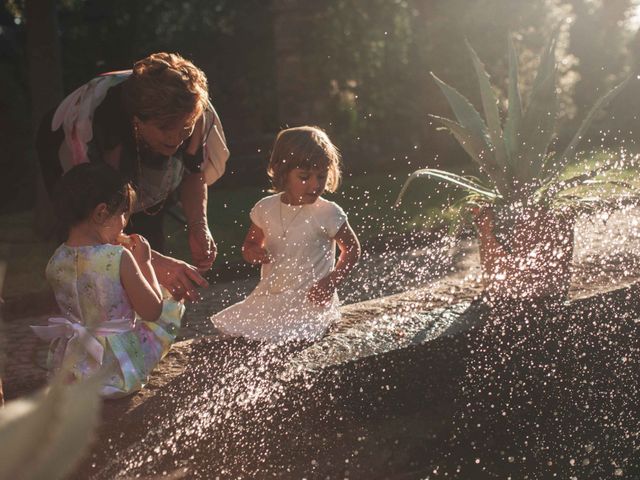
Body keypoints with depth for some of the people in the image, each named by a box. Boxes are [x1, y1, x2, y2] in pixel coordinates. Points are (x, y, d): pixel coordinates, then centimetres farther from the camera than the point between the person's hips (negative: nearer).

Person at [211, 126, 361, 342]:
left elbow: (352, 249, 2)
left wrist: (331, 281, -11)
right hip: (269, 297, 5)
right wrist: (254, 253, -9)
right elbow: (250, 245, 16)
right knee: (230, 330, -1)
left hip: (311, 301, -5)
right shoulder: (265, 209, 2)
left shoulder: (327, 213, -9)